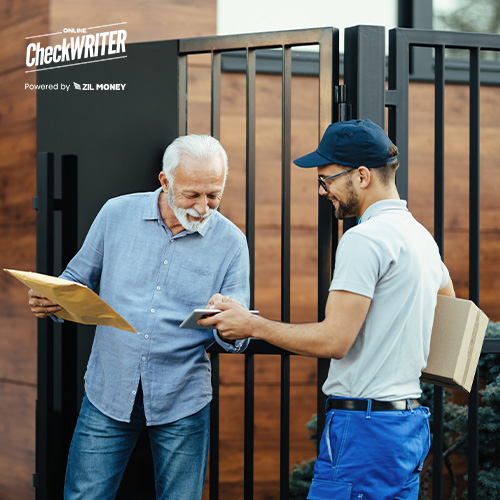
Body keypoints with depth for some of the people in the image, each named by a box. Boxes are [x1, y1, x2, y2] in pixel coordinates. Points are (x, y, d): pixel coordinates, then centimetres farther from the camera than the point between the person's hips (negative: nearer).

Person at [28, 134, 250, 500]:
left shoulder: (231, 242, -4)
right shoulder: (117, 214, -2)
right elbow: (79, 278, 8)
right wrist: (53, 301, -14)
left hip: (181, 403, -1)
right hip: (109, 393, 1)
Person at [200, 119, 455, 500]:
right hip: (411, 422, 10)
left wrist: (252, 325, -10)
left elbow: (334, 340, -19)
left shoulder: (364, 238, -15)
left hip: (364, 427, -10)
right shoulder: (422, 236, 15)